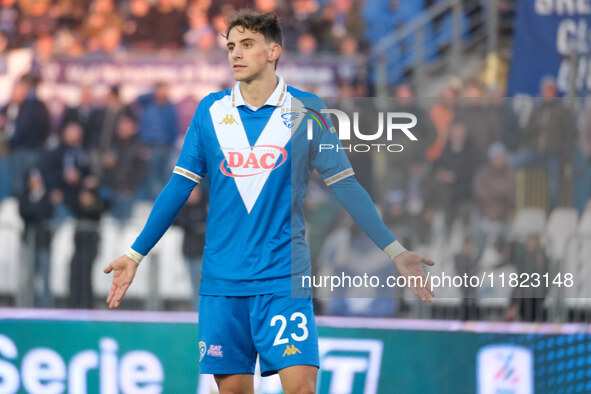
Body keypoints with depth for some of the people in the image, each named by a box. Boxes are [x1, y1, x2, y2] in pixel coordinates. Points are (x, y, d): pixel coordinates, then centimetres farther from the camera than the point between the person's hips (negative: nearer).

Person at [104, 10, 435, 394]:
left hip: (284, 277, -2)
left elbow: (345, 185, 2)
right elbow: (180, 187, 10)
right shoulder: (210, 111, 6)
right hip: (222, 279, 2)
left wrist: (395, 250, -3)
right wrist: (135, 254, 8)